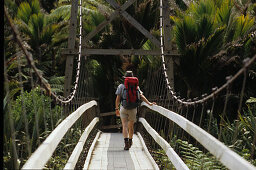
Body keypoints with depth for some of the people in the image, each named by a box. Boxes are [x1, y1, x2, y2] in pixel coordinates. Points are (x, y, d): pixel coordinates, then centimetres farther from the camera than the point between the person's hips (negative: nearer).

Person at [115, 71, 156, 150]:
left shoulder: (121, 86, 0)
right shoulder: (136, 86, 5)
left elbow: (118, 98, -3)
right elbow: (141, 96, -7)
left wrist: (117, 109, 5)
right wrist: (149, 103, -10)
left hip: (123, 108, -2)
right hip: (133, 109, 3)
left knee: (125, 126, -6)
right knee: (131, 126, 17)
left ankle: (126, 142, -24)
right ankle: (130, 142, 32)